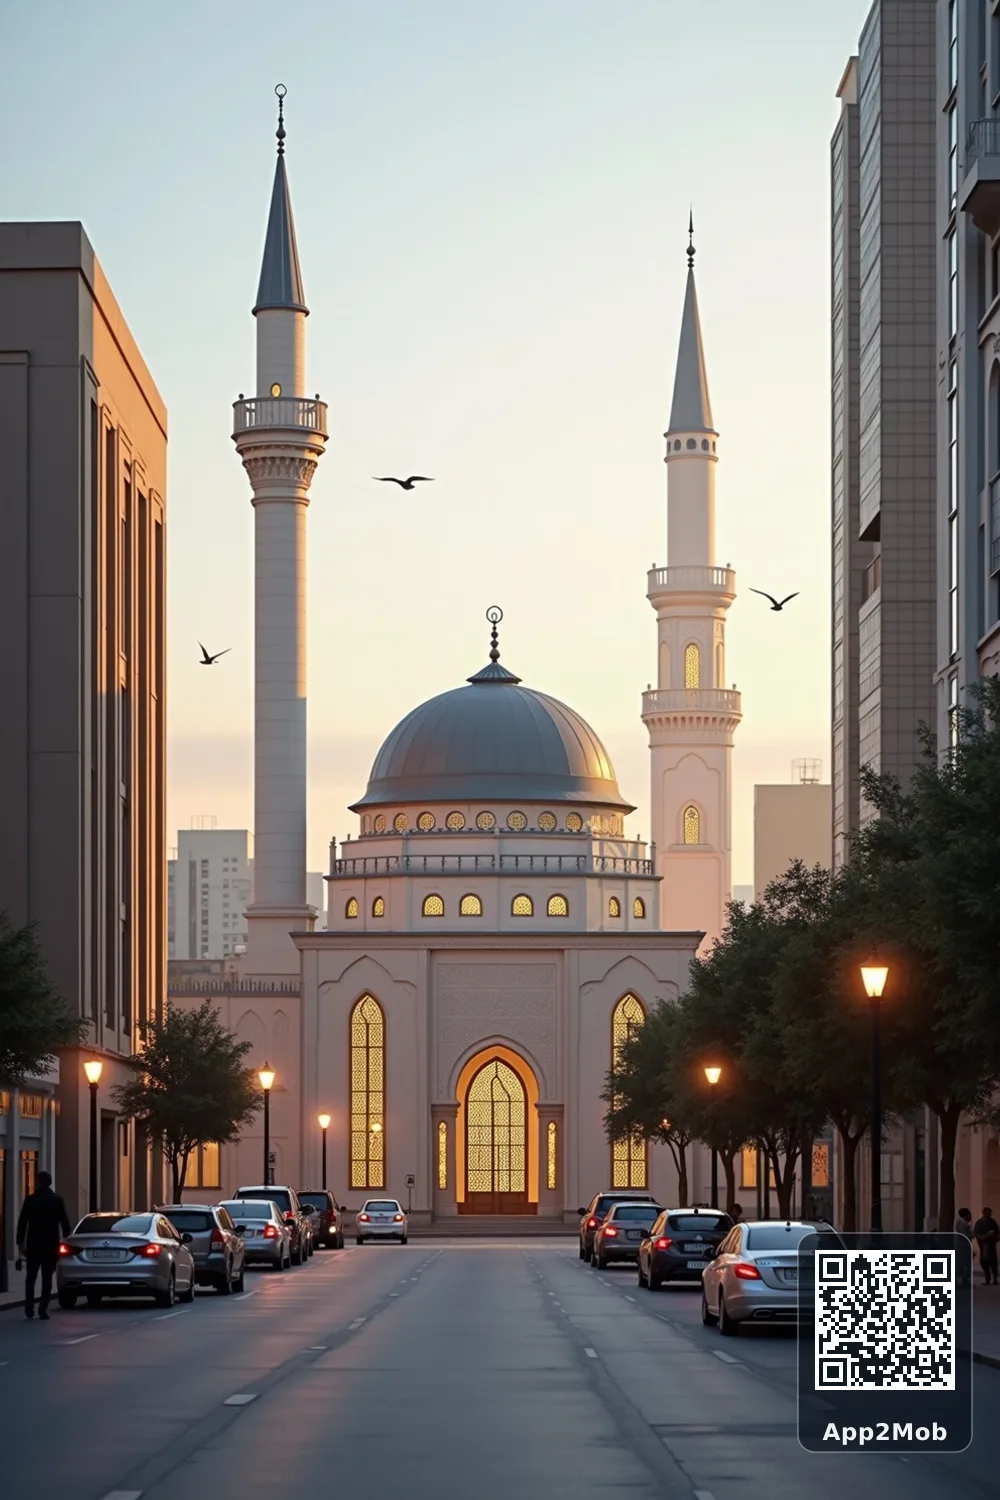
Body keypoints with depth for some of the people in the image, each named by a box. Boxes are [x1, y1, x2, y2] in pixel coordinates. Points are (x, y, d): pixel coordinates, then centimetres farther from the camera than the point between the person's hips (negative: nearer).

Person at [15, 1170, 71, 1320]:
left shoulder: (30, 1200, -4)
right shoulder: (57, 1200, 0)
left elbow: (22, 1223, -4)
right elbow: (65, 1223, 1)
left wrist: (20, 1241, 1)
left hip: (33, 1245, -1)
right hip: (51, 1245, 1)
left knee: (30, 1277, 9)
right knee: (47, 1278, 5)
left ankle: (29, 1309, -1)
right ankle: (43, 1309, -3)